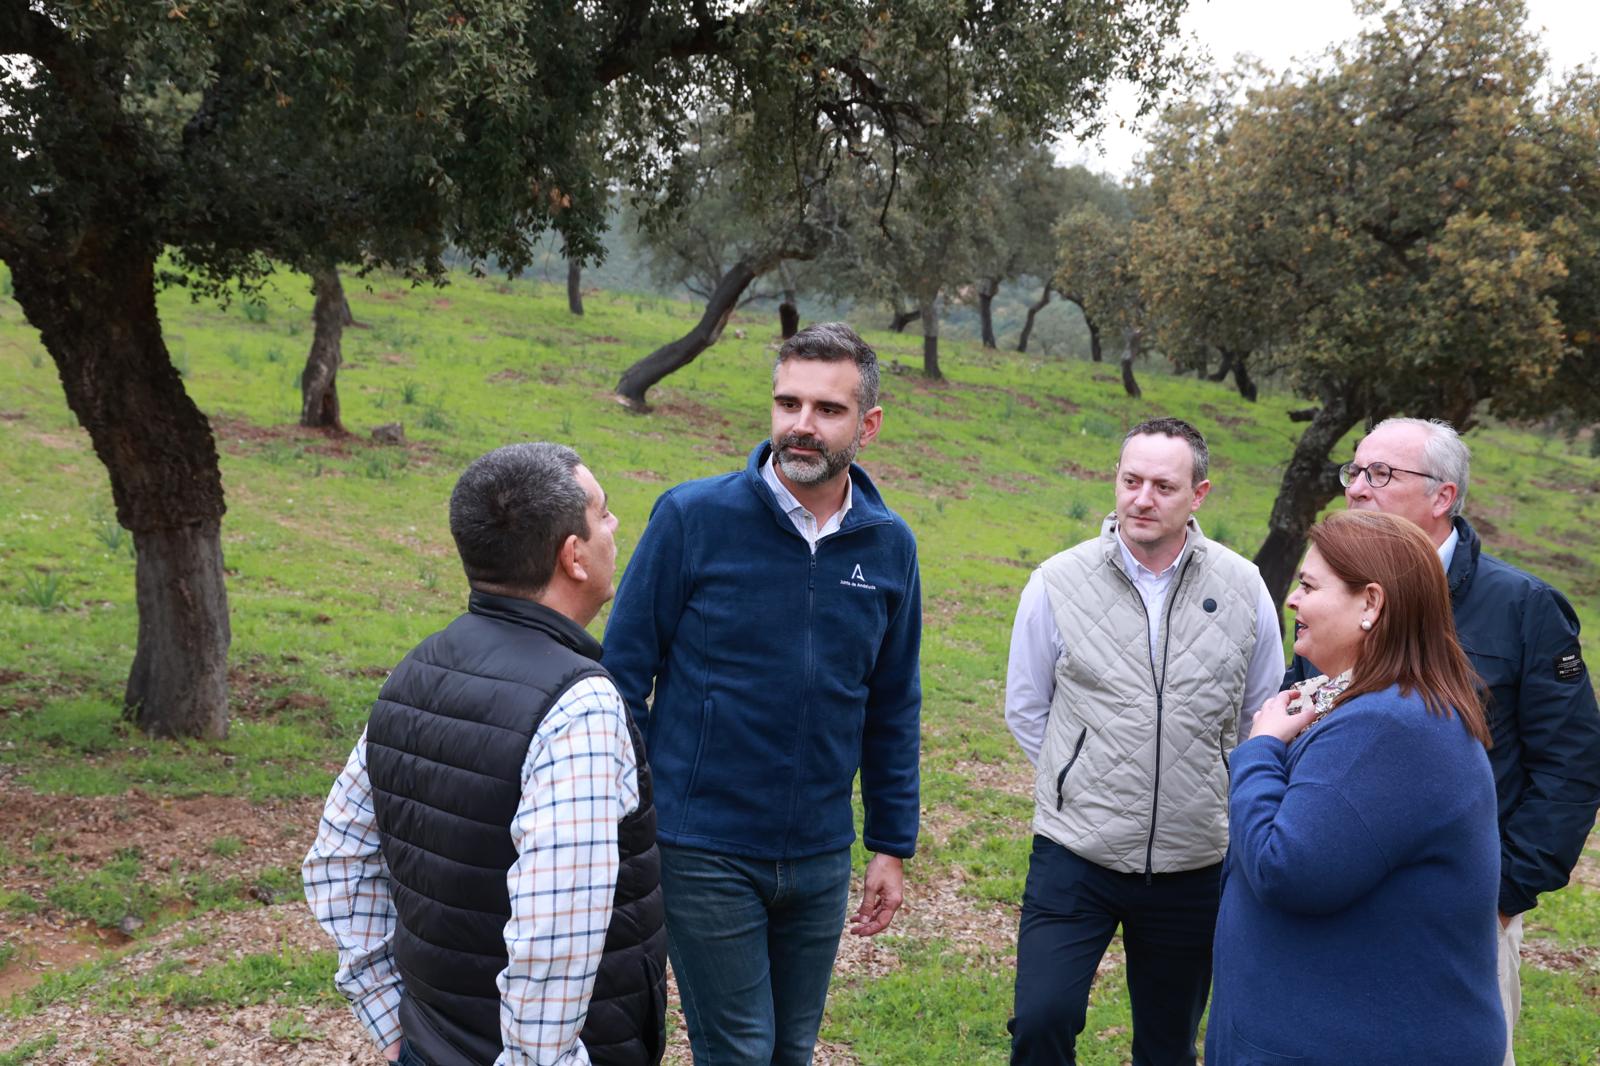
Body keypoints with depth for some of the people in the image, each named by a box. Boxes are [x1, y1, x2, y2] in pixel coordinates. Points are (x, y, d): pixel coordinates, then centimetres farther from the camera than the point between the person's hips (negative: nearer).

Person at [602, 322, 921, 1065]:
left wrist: (891, 845, 9)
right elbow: (624, 675, -6)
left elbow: (892, 709, 9)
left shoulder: (888, 545, 0)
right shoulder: (693, 517, -11)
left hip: (820, 859, 4)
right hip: (704, 853, -4)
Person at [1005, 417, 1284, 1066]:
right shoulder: (1060, 582, -6)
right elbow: (1025, 710, 6)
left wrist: (1212, 789, 11)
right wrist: (1080, 787, 5)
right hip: (1075, 856, -1)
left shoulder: (1242, 588, -2)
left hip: (1194, 865, 2)